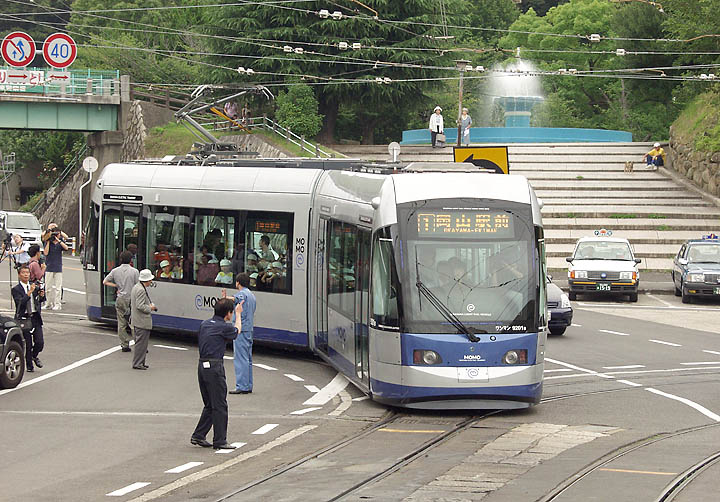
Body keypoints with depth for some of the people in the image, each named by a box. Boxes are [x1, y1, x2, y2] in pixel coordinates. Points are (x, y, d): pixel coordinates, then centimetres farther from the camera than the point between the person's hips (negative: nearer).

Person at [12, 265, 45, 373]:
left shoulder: (35, 286, 8)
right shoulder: (16, 289, -5)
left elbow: (41, 300, 11)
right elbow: (20, 302, -19)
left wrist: (42, 295, -11)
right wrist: (29, 292, -26)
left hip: (35, 317, 3)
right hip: (24, 318, -3)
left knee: (40, 343, -2)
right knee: (28, 344, 1)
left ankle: (34, 356, 28)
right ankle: (29, 365, 17)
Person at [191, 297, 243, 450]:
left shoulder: (205, 324, 9)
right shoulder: (224, 327, -11)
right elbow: (237, 330, 11)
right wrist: (238, 314, 28)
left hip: (202, 366, 8)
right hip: (215, 367, -8)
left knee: (209, 405, 17)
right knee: (220, 406, -1)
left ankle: (198, 436, 16)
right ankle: (219, 441, 2)